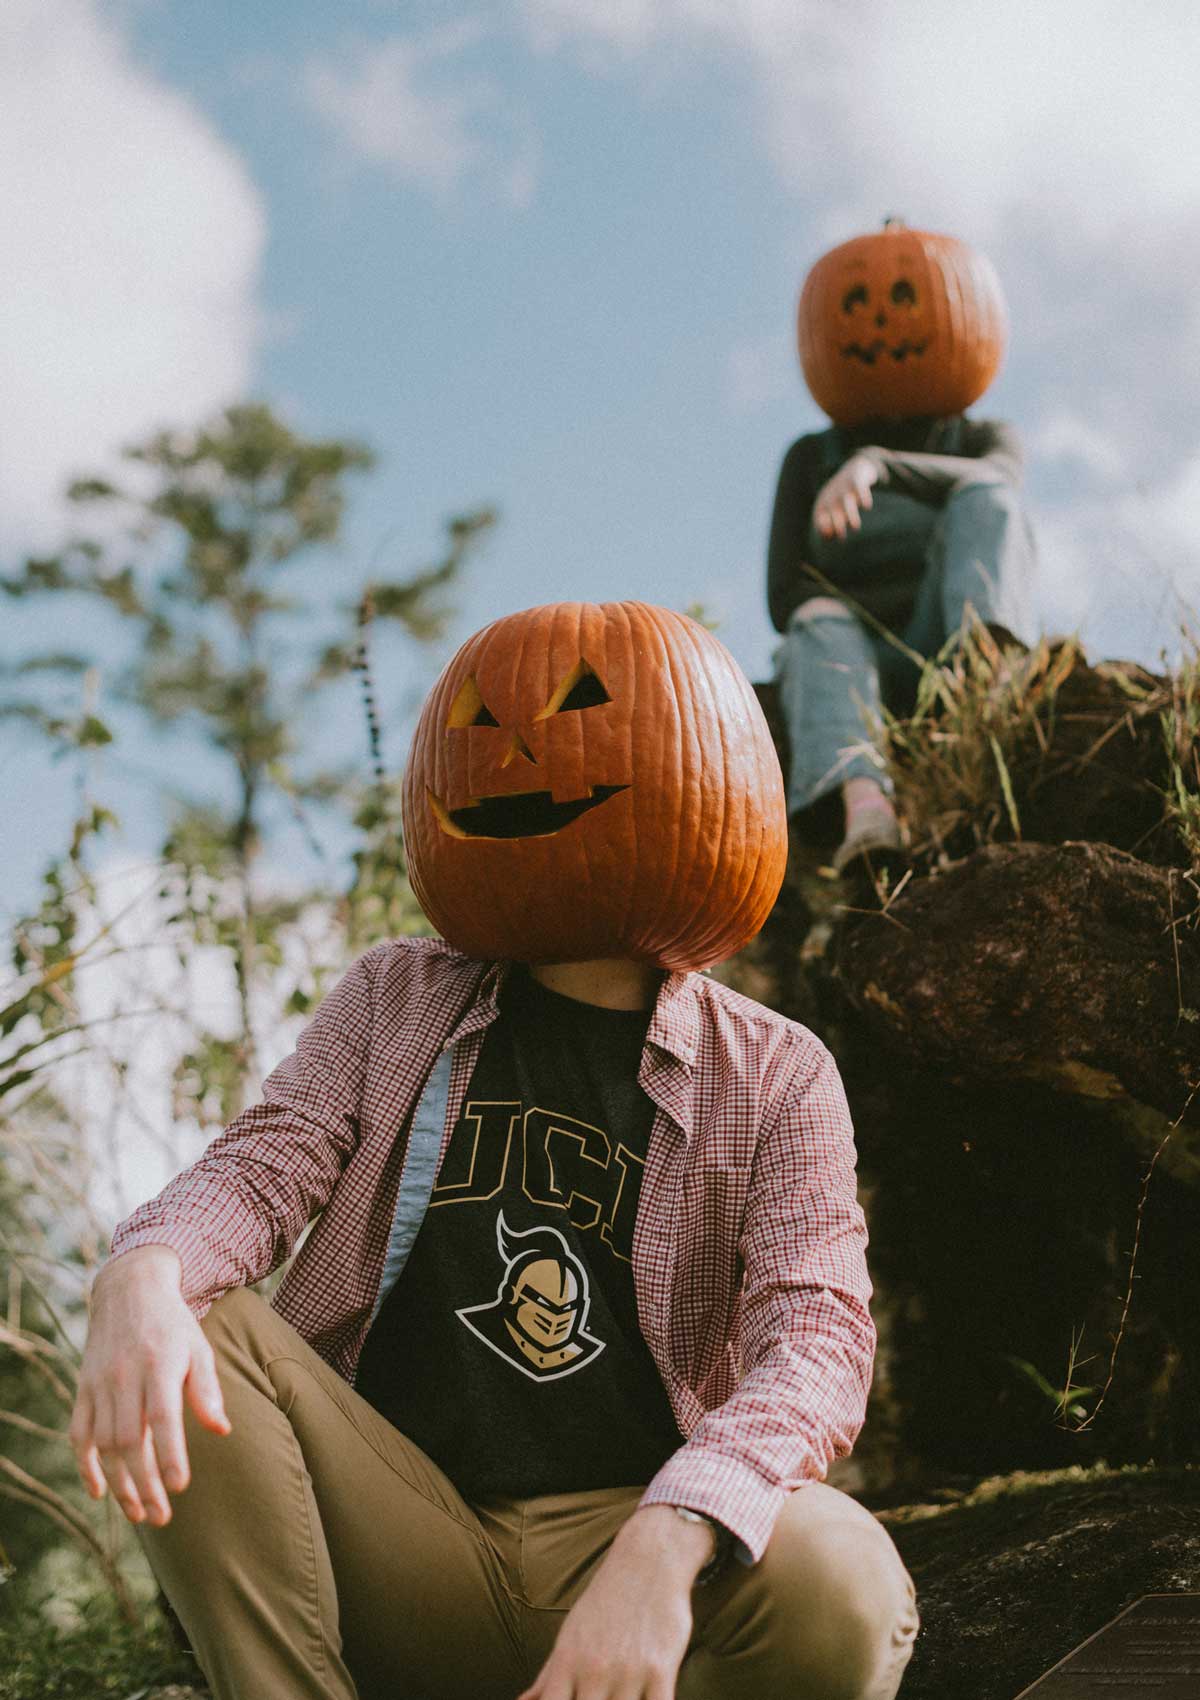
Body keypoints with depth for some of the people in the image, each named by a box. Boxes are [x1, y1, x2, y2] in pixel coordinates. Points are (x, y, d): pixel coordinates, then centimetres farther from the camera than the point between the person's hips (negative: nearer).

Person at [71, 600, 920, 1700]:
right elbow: (264, 1167, 0)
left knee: (842, 1587, -34)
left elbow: (816, 1336, -10)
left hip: (617, 1538, -2)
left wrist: (662, 1548, -30)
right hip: (397, 1543, 2)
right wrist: (143, 1279, -27)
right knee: (184, 1329, -23)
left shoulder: (774, 1075, 5)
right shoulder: (396, 1002, 15)